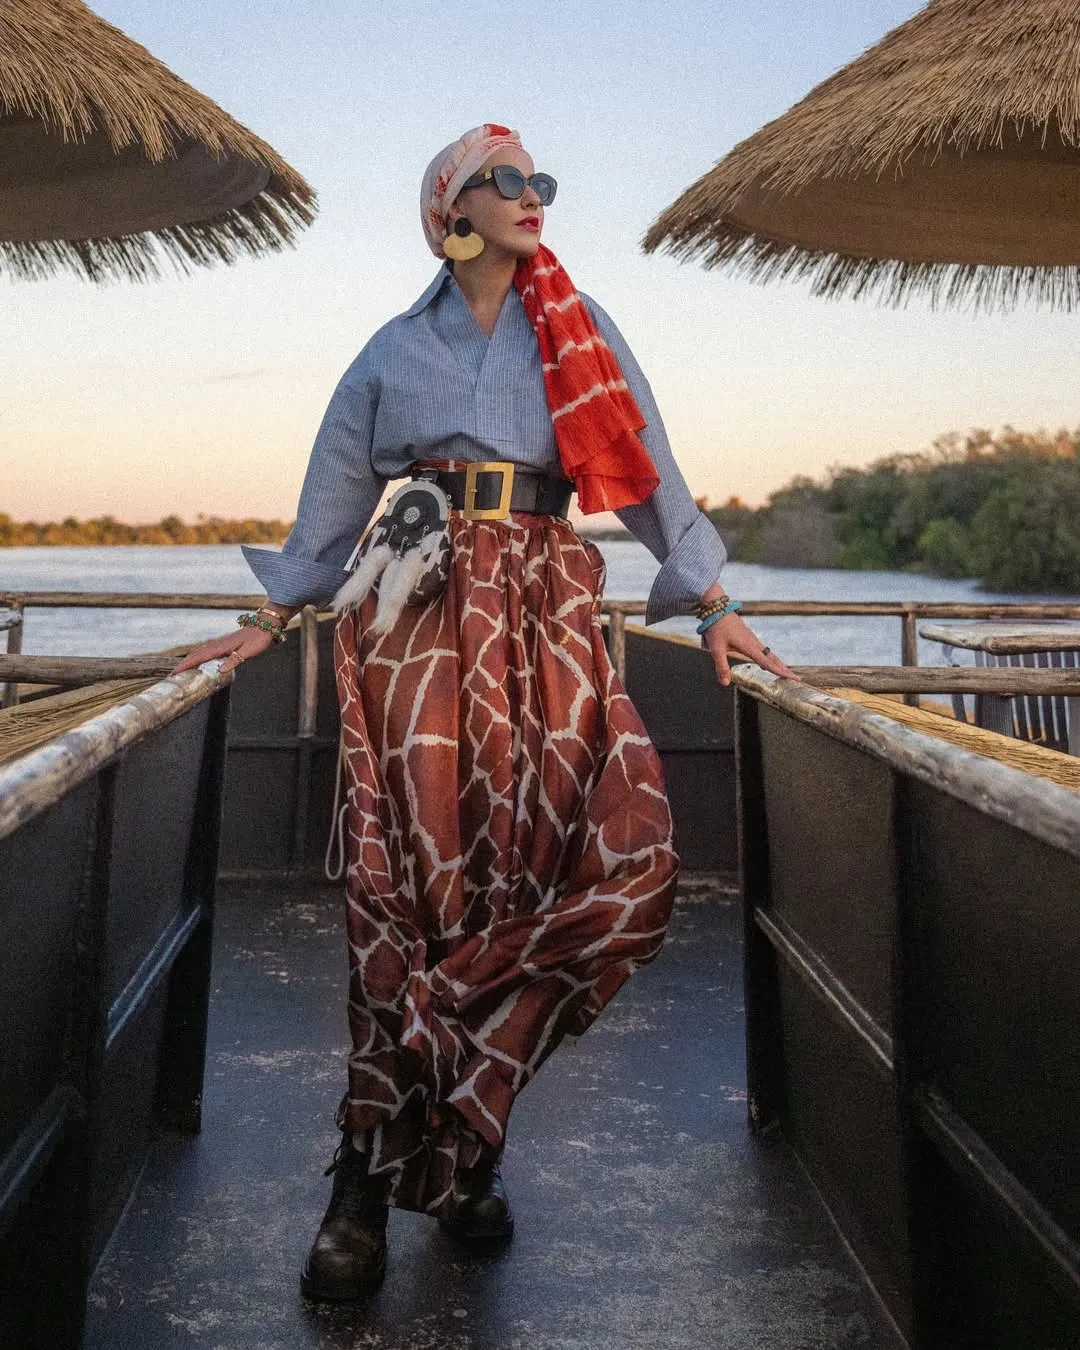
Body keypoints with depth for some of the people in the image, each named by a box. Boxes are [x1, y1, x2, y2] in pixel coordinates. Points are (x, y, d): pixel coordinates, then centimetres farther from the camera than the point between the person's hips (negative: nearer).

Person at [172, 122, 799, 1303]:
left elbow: (647, 471, 14)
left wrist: (711, 608, 6)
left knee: (621, 859, -15)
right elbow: (334, 494, 19)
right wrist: (268, 626, 14)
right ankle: (372, 1175, -1)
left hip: (548, 615, 1)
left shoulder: (579, 330, 18)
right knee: (414, 871, -11)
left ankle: (428, 1132, -2)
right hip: (423, 612, -1)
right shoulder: (398, 350, 17)